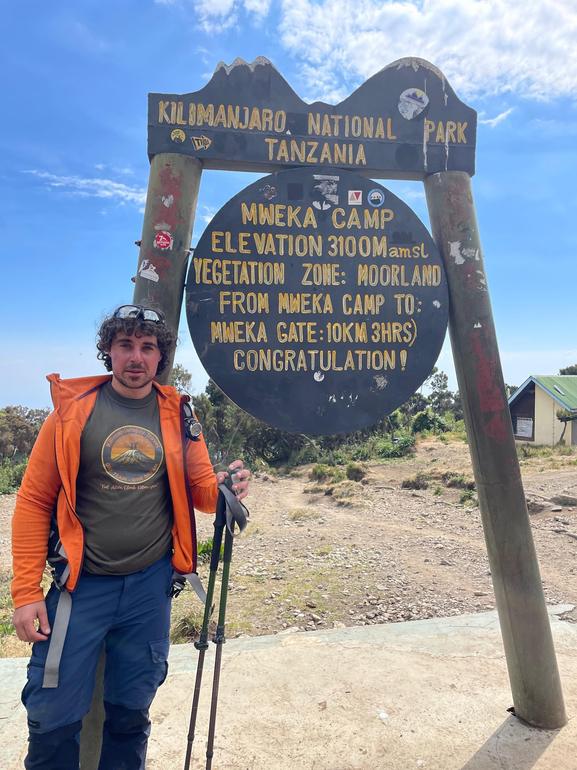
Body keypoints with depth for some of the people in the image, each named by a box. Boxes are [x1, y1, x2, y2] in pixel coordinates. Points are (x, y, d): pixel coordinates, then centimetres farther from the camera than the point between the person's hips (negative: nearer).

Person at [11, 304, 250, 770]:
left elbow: (200, 491, 6)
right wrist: (26, 592, -8)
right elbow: (34, 501, -5)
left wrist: (223, 488, -17)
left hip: (151, 584, 2)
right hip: (82, 583, -2)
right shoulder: (73, 409, -6)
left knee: (131, 712, 16)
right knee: (54, 718, 5)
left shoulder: (177, 414, 0)